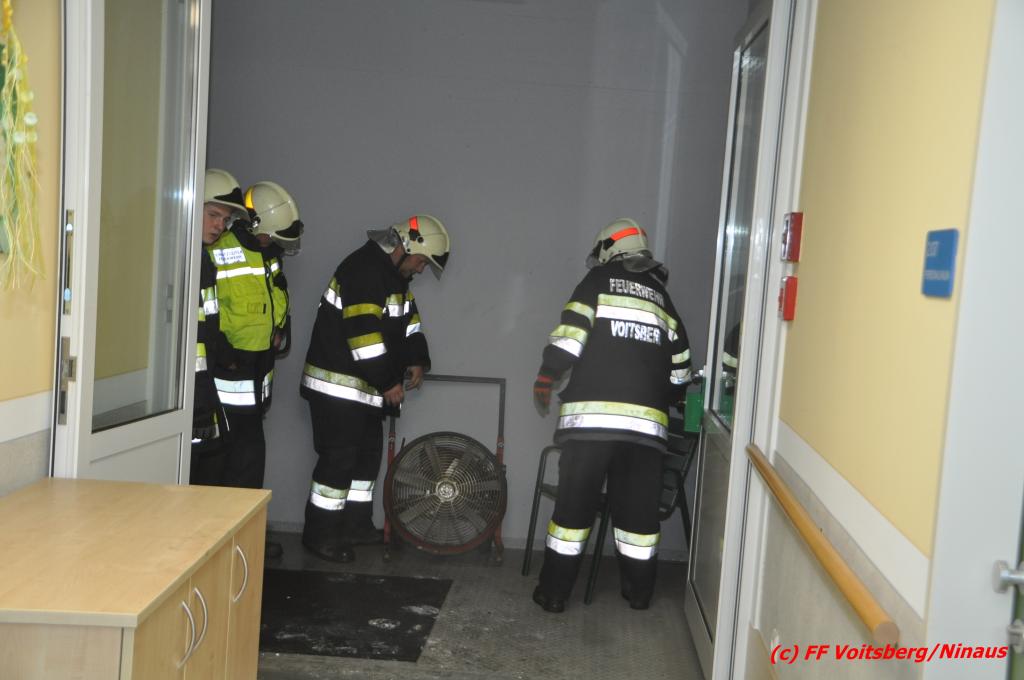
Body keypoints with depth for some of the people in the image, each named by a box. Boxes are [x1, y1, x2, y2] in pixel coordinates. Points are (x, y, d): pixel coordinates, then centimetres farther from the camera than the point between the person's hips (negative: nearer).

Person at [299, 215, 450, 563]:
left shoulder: (395, 274, 12)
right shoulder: (363, 270, -21)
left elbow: (408, 318, 21)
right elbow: (363, 332, -26)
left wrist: (416, 359, 6)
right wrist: (388, 382, -22)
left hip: (365, 386, 10)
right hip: (337, 385, -10)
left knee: (369, 452, 15)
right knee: (339, 457, -6)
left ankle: (356, 524, 26)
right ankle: (320, 534, 5)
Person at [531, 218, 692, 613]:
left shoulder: (599, 279, 9)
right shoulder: (661, 295, 21)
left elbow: (571, 330, -6)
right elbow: (679, 363, 21)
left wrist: (547, 376, 0)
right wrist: (669, 400, 37)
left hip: (590, 413, -3)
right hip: (646, 418, 4)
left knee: (574, 504, 3)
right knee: (639, 508, 13)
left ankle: (554, 592, 8)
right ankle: (639, 591, 22)